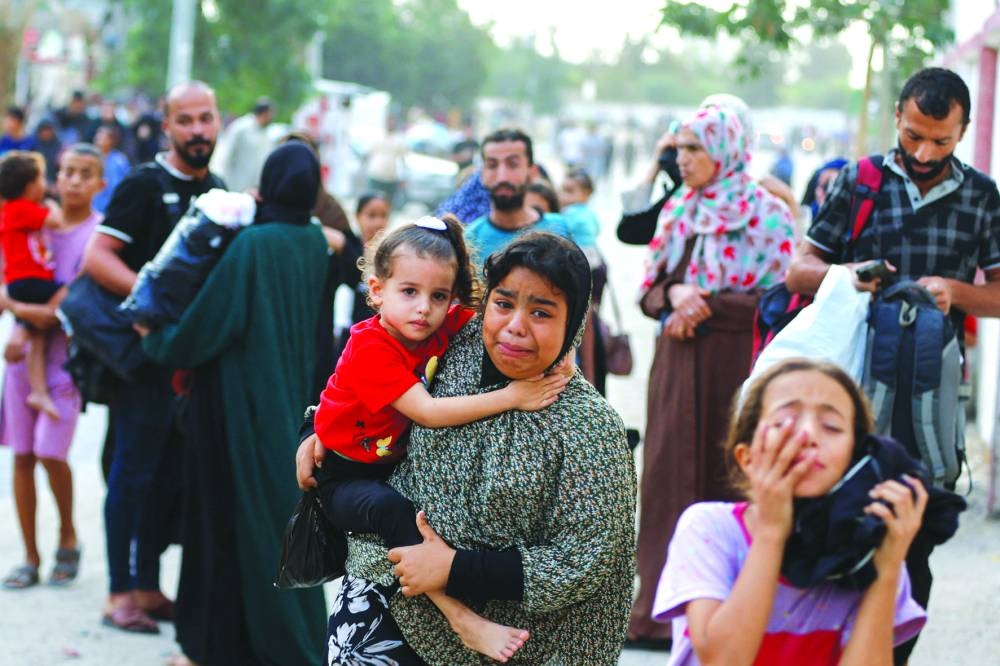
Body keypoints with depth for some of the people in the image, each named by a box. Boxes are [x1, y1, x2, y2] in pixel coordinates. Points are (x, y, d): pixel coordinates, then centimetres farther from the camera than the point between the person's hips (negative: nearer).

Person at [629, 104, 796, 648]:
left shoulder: (767, 214, -4)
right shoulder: (676, 211, 12)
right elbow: (649, 290, 12)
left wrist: (704, 306, -13)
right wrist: (674, 294, -10)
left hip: (735, 368, -5)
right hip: (676, 367, 5)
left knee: (726, 480, -3)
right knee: (668, 476, 3)